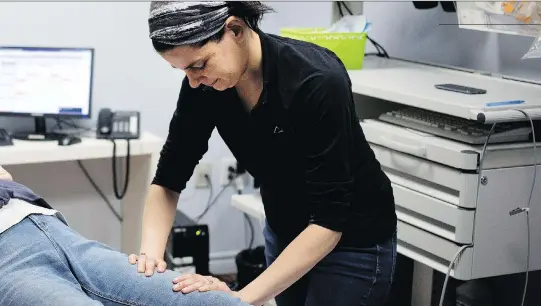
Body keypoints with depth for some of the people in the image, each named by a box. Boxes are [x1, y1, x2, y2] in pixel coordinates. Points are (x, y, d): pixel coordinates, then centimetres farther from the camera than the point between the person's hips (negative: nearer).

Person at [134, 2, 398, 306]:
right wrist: (151, 251, -24)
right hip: (285, 232, 6)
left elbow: (329, 220, -32)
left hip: (353, 242, -6)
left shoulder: (316, 82, -33)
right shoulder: (204, 85, -15)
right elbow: (169, 177, -6)